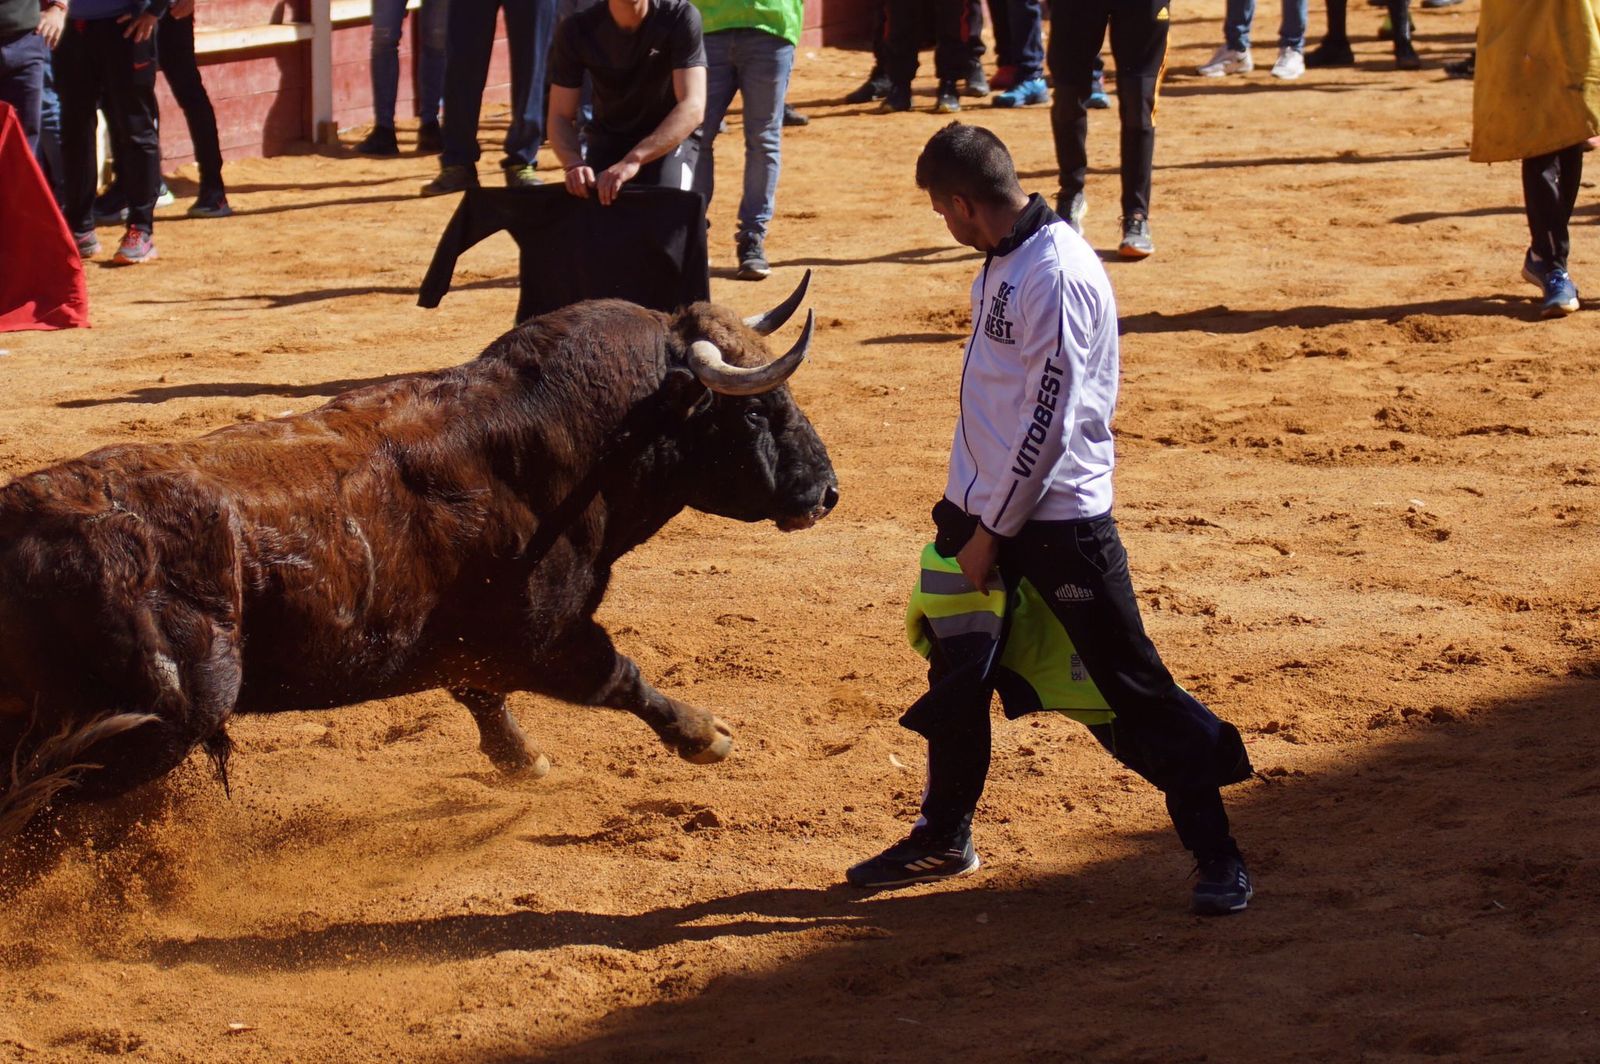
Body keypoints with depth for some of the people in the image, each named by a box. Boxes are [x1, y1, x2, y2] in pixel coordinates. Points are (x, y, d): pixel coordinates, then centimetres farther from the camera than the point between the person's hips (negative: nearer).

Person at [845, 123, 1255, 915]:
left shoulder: (1056, 273, -21)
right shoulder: (1001, 262, 8)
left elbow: (1050, 420, -21)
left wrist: (993, 531, -17)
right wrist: (964, 509, 18)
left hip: (1057, 516, -9)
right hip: (986, 505, 9)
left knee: (1129, 688, -5)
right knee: (957, 673, 17)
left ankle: (1216, 855, 3)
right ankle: (944, 840, 32)